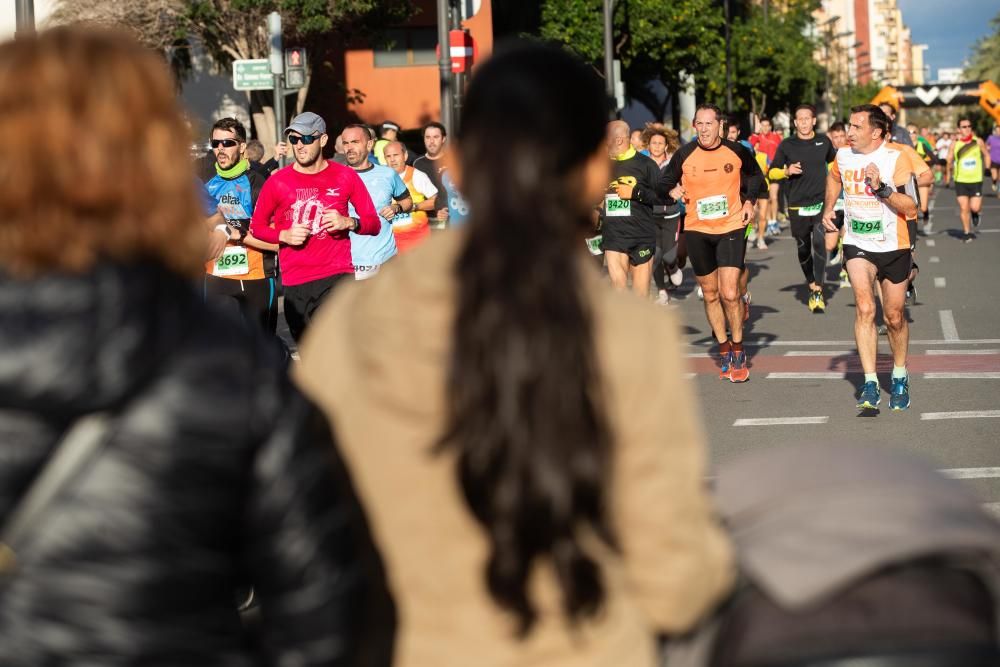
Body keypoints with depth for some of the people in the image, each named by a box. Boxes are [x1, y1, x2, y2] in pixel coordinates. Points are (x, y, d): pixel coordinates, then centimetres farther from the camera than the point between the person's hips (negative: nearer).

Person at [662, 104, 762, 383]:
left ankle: (738, 352, 4)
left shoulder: (737, 151, -3)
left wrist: (749, 201, 3)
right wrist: (673, 191, -11)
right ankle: (724, 350, 25)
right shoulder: (685, 154, -3)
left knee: (730, 294, -13)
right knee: (710, 294, 10)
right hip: (697, 231, 2)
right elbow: (667, 181, 10)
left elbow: (755, 175, 16)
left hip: (731, 227, -2)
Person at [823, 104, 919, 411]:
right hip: (857, 245, 2)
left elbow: (911, 207, -20)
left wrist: (881, 188, -31)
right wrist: (828, 209, 16)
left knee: (894, 317, 10)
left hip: (894, 247, -2)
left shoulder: (896, 159, -14)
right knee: (864, 308, -19)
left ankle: (900, 377, 35)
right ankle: (870, 385, -22)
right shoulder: (843, 156, -1)